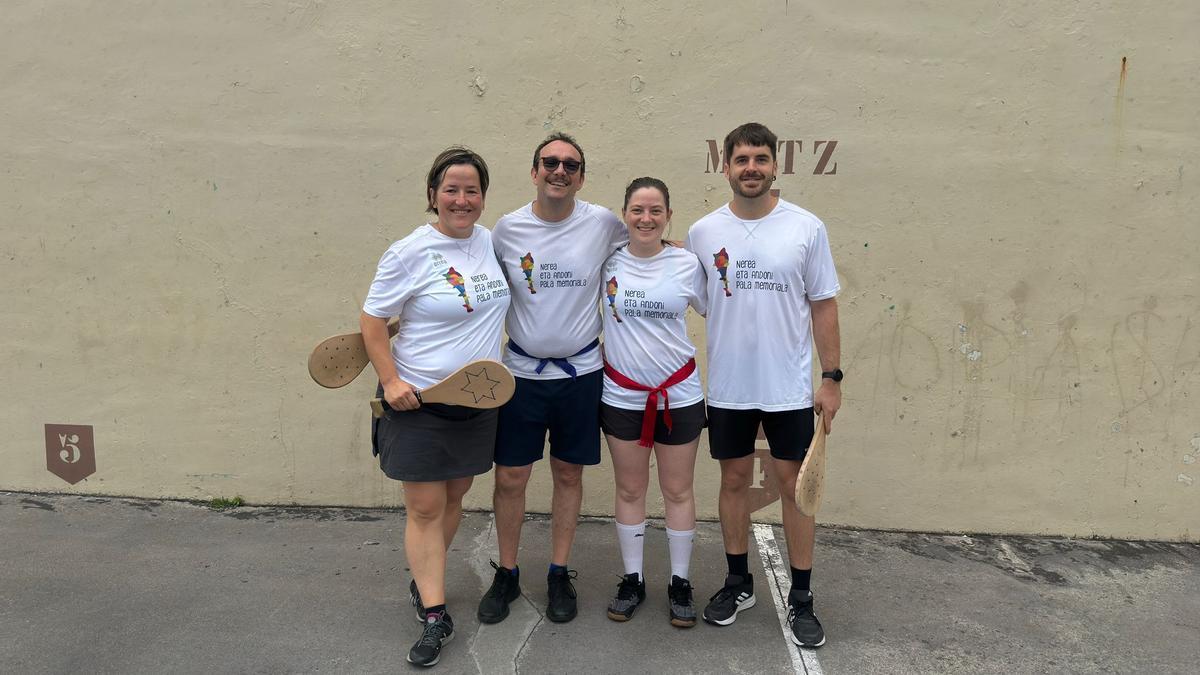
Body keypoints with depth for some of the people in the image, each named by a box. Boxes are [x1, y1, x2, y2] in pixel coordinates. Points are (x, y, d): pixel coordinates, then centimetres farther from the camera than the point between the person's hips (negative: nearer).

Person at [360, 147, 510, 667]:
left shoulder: (492, 242, 4)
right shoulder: (410, 253, -13)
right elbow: (372, 321, -9)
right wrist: (390, 380, -16)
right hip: (419, 401, -5)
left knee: (454, 497, 17)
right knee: (425, 508, 0)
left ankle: (424, 579, 39)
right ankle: (434, 617, 12)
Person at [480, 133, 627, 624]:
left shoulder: (602, 223, -6)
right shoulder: (507, 229, -4)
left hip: (581, 372, 0)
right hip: (522, 372, 1)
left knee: (569, 475, 11)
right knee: (510, 478, 5)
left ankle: (559, 575, 28)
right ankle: (506, 574, 26)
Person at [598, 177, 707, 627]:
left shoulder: (687, 264, -4)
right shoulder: (607, 261, -3)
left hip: (679, 395, 0)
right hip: (621, 395, 1)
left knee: (677, 490, 9)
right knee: (629, 490, 12)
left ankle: (680, 583, 25)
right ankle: (632, 581, 28)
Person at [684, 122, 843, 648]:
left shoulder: (806, 228, -4)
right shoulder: (702, 233, 0)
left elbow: (824, 306, 0)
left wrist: (832, 378, -3)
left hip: (790, 388, -1)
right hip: (727, 388, 2)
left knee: (794, 485, 7)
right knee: (734, 481, 12)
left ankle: (801, 598, 21)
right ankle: (738, 583, 30)